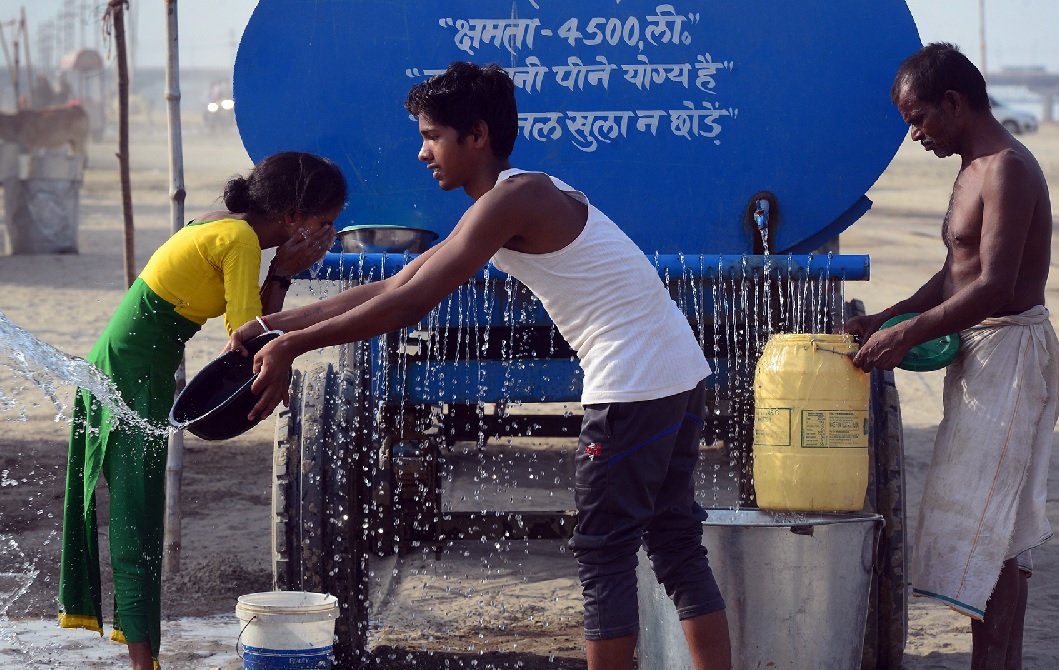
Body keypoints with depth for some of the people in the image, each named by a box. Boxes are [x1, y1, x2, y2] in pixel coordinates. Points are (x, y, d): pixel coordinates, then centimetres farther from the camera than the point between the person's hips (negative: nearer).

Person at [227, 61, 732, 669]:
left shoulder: (513, 199, -15)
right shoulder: (515, 200, 16)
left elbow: (410, 305, -22)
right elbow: (391, 289, 15)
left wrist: (291, 346, -18)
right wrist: (276, 325, 11)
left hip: (634, 385, -10)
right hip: (677, 375, 10)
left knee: (605, 552, -2)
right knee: (676, 542, 14)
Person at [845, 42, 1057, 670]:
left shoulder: (1007, 170, -17)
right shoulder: (974, 170, 16)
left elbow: (994, 287, -24)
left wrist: (907, 337, -23)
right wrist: (884, 320, 12)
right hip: (983, 356, 10)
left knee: (984, 525, -11)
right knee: (1003, 532, 12)